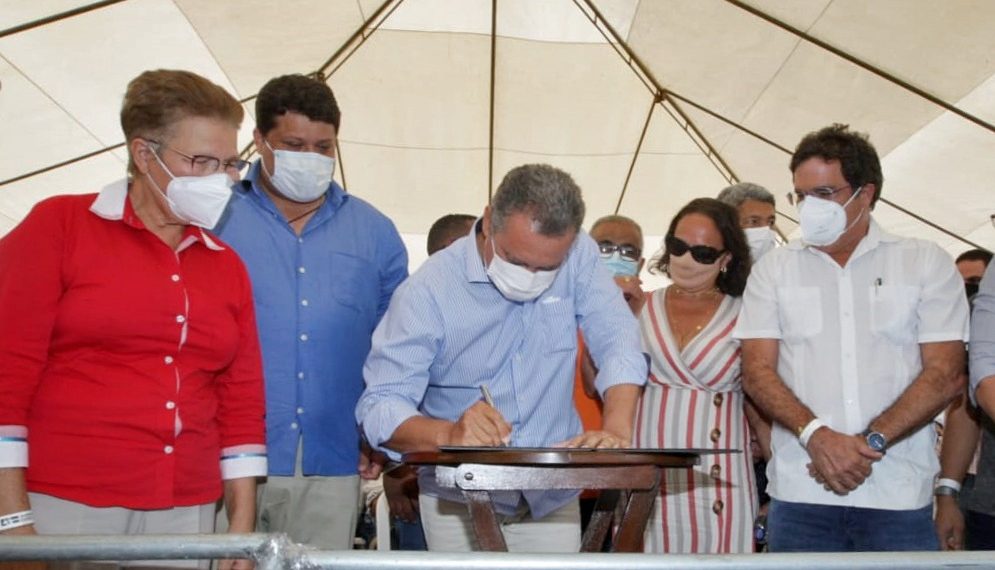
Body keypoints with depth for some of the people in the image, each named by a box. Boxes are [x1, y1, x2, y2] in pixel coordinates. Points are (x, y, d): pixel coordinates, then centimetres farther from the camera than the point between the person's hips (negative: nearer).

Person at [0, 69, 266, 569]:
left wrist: (242, 524, 5)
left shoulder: (227, 266, 10)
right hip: (63, 507, -4)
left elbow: (242, 401, 10)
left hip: (187, 514, 4)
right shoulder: (59, 226, -1)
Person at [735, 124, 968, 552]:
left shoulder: (926, 262, 5)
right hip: (800, 495, 1)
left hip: (900, 495, -1)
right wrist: (816, 435, -15)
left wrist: (869, 442, -13)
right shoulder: (773, 269, 7)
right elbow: (758, 371, 0)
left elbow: (946, 373, -2)